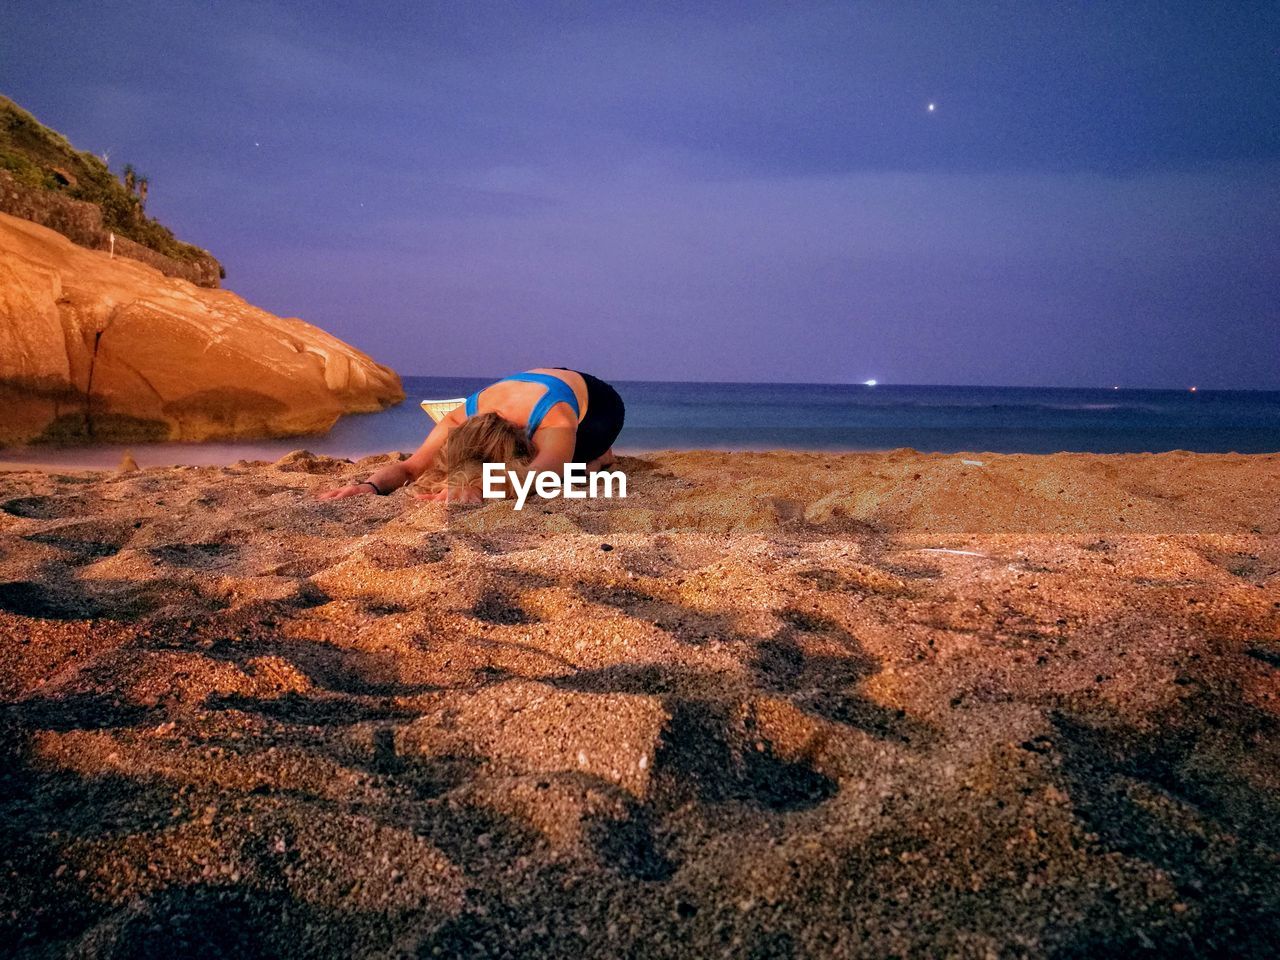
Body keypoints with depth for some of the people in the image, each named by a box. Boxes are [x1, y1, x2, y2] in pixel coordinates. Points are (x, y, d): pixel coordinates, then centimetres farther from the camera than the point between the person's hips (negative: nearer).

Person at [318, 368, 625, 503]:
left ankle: (598, 455, 10)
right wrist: (370, 485, -66)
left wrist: (476, 487, -92)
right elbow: (409, 467, -42)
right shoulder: (460, 422, -36)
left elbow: (531, 477, -71)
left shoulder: (555, 423, -53)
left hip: (596, 401, -5)